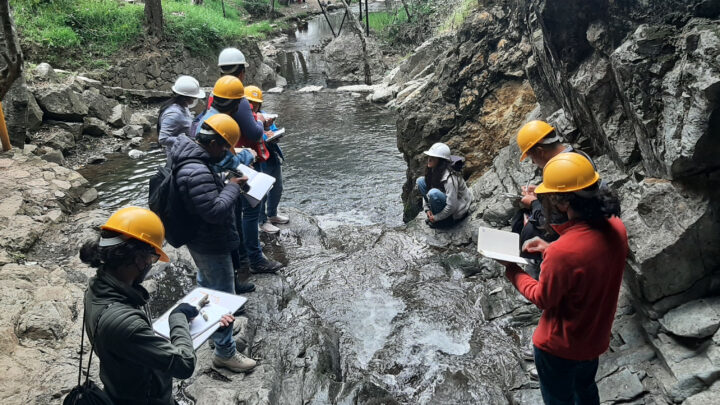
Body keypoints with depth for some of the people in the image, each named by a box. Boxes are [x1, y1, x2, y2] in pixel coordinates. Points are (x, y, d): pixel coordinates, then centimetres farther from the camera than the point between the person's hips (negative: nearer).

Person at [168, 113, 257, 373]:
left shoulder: (188, 156, 0)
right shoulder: (197, 173, -33)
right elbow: (215, 210, -33)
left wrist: (225, 183, 1)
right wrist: (233, 187, -21)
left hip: (199, 240, 11)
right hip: (211, 245, -11)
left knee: (206, 282, 31)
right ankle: (224, 352, 15)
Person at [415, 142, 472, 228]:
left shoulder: (449, 178, -32)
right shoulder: (433, 171, -7)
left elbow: (452, 206, -30)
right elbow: (427, 189, 9)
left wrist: (436, 218, -18)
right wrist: (427, 209, -3)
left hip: (457, 211, -8)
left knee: (434, 193, -36)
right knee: (420, 181, -4)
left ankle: (443, 220, -10)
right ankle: (435, 213, 3)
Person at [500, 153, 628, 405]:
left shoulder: (562, 253, -38)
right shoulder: (616, 228, -16)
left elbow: (543, 299, -19)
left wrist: (513, 272, -7)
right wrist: (551, 249, -1)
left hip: (560, 345, -6)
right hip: (595, 336, 6)